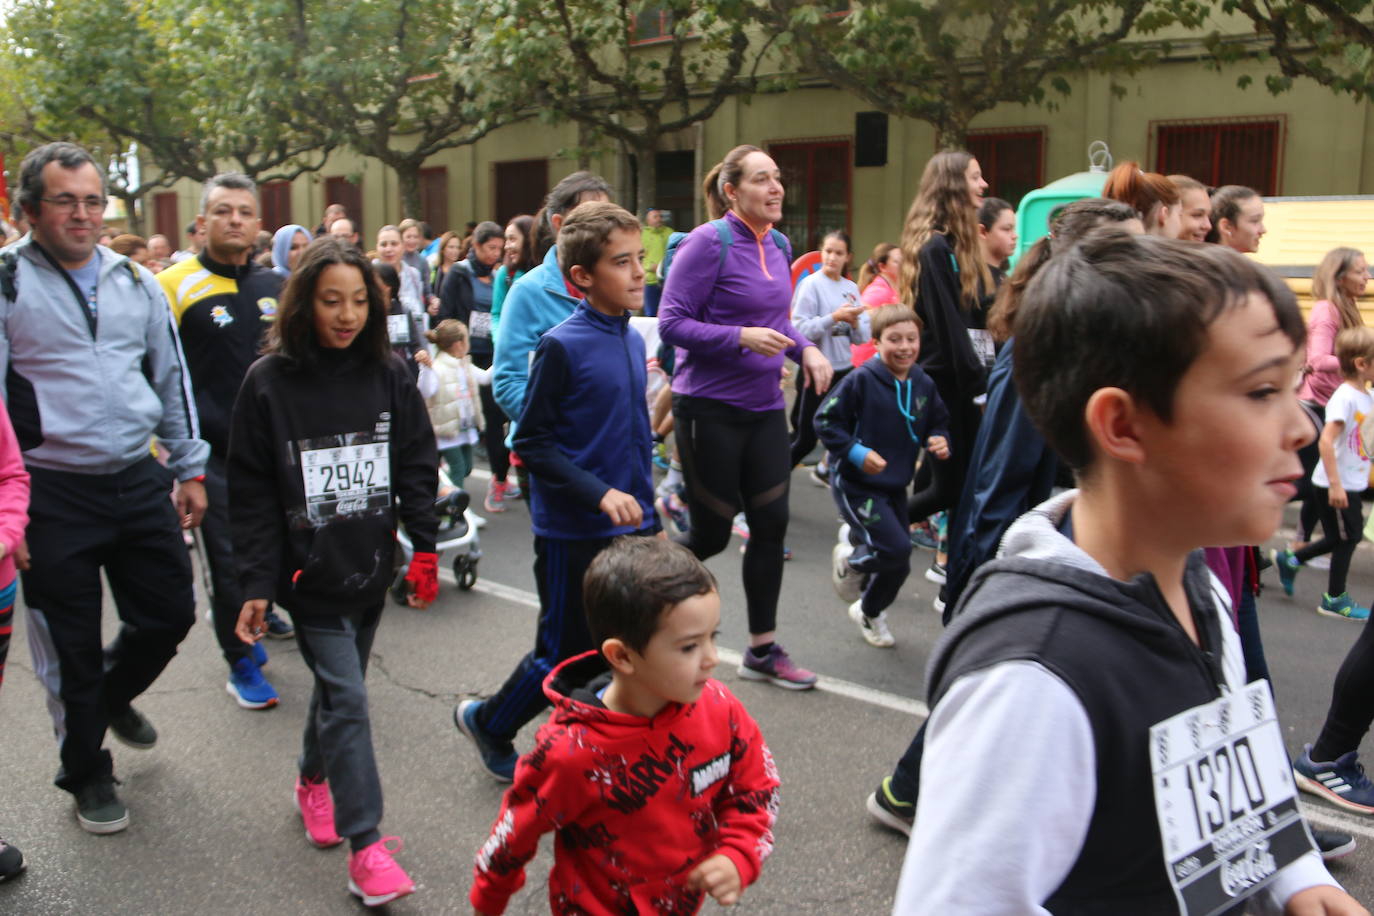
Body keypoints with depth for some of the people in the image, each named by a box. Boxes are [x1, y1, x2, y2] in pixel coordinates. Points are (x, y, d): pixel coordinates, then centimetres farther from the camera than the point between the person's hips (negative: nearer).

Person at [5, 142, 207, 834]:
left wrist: (190, 468, 13)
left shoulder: (135, 282, 8)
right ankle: (87, 774, 30)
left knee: (169, 614, 12)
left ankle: (114, 696, 44)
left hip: (141, 483, 4)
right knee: (72, 648, 9)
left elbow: (172, 378, 14)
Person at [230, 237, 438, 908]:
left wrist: (425, 551, -1)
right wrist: (257, 583, -8)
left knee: (339, 687, 18)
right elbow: (252, 492, -5)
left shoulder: (389, 374, 2)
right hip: (312, 574, -4)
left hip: (371, 570, 4)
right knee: (346, 698, -7)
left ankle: (313, 781, 44)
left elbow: (418, 467, 6)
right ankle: (366, 847, -1)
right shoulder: (269, 382, -6)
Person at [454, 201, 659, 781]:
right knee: (566, 656, 6)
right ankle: (486, 721, 32)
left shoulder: (633, 340, 6)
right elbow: (531, 440, -14)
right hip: (574, 533, -6)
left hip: (632, 526, 7)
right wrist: (599, 494, -21)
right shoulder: (561, 346, -15)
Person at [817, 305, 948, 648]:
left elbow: (938, 423, 17)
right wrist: (856, 452, -21)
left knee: (899, 566, 12)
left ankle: (870, 613, 42)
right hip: (855, 483, -6)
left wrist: (939, 442, -5)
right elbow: (825, 420, -12)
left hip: (895, 487, 6)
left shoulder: (923, 385, 2)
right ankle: (851, 559, 13)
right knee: (896, 548, -21)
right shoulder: (862, 380, -15)